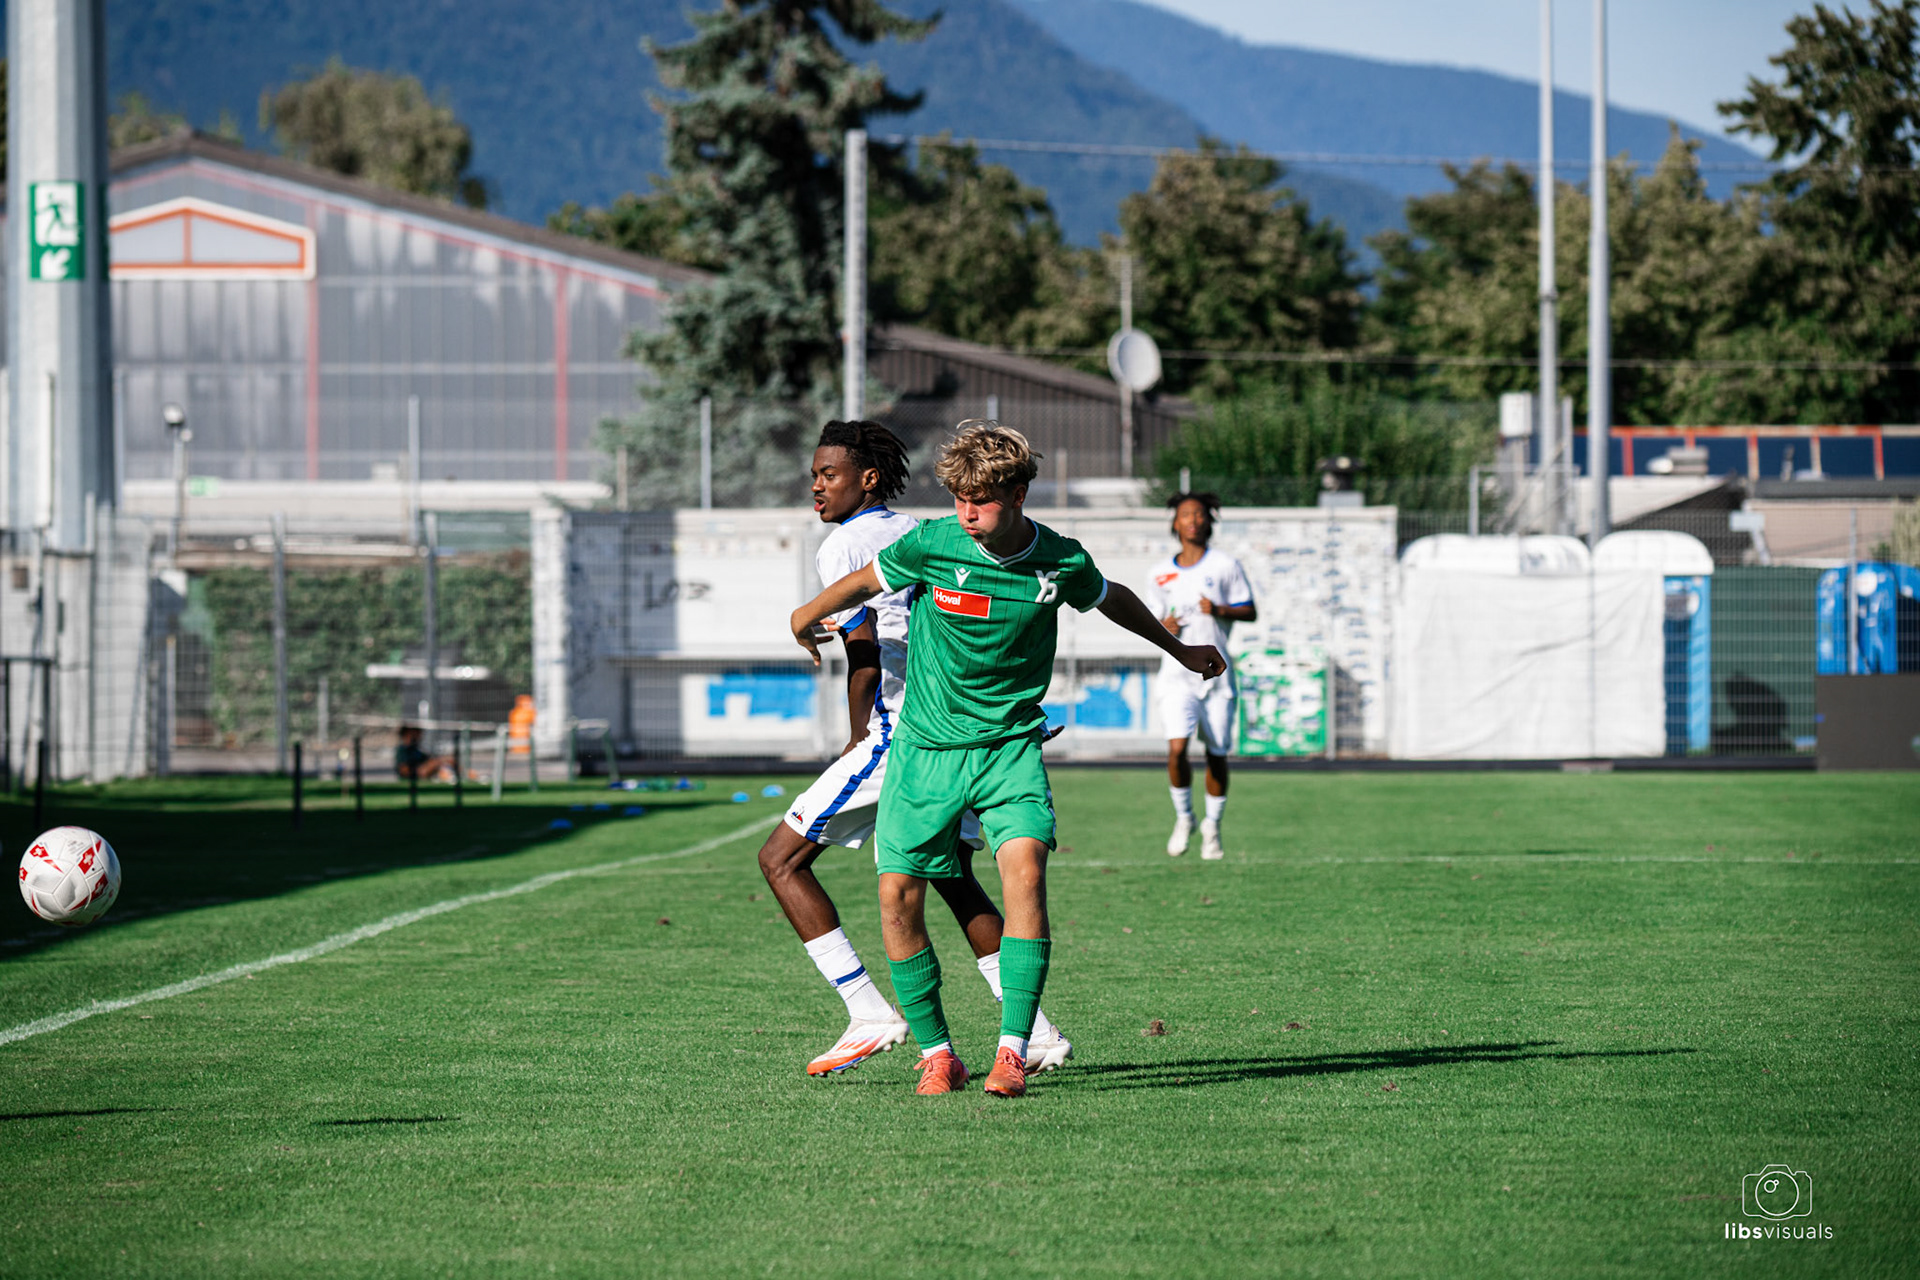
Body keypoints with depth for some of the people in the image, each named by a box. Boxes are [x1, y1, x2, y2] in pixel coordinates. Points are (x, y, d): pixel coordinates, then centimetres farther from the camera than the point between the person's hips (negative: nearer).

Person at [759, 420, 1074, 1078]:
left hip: (898, 730, -9)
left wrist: (858, 740, -4)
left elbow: (864, 650, -14)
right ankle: (1038, 1035, 18)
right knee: (955, 881, 22)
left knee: (781, 859, -1)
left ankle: (870, 1015, -9)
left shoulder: (843, 546, -7)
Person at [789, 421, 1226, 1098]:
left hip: (1010, 745, 0)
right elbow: (864, 582, 9)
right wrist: (808, 617, 27)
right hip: (925, 745, 0)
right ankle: (937, 1053, 10)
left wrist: (1180, 649, 30)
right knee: (898, 896, -7)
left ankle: (1013, 1049, -22)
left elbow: (1111, 599, 16)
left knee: (1025, 868, -23)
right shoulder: (931, 545, -12)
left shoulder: (1062, 561, -8)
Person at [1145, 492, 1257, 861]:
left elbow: (1250, 612, 2)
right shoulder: (1161, 573, 9)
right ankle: (1183, 817, 4)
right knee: (1176, 747, -18)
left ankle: (1212, 827, 23)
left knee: (1217, 754, 3)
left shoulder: (1226, 565, 2)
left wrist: (1220, 610, -17)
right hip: (1177, 674, 1)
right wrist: (1163, 628, -6)